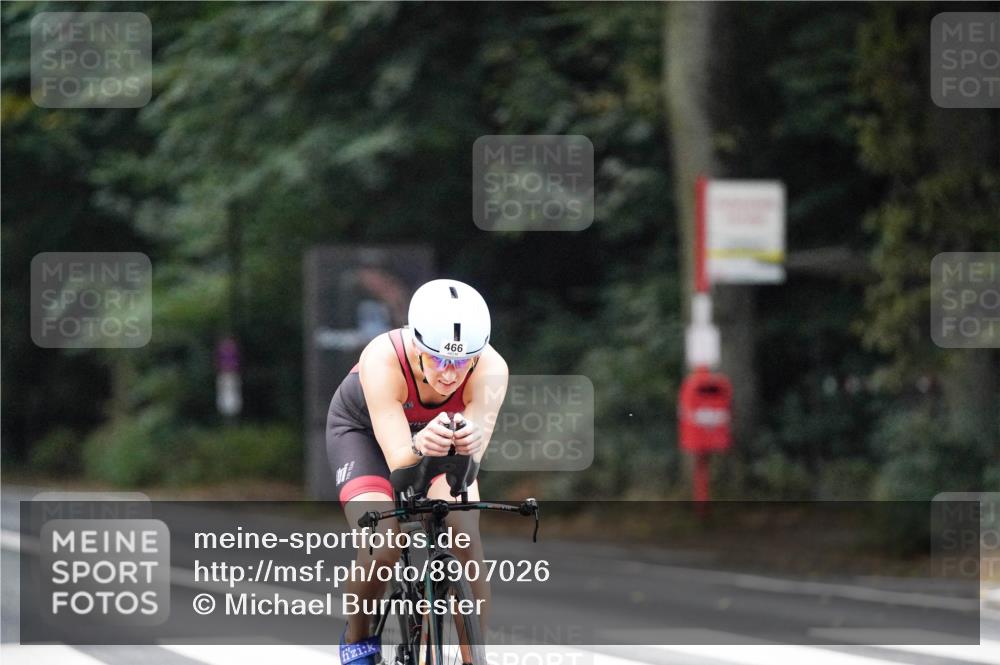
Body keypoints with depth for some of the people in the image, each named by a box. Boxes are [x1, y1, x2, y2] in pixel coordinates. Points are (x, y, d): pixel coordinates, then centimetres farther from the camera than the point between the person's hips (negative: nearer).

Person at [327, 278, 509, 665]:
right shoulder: (383, 360, -40)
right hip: (364, 430, -2)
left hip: (434, 431, 2)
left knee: (466, 542, -21)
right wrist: (420, 447, -66)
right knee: (381, 549, -24)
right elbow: (397, 460, -43)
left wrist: (471, 442, -65)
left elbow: (468, 464, -41)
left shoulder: (490, 369, -34)